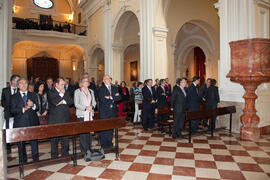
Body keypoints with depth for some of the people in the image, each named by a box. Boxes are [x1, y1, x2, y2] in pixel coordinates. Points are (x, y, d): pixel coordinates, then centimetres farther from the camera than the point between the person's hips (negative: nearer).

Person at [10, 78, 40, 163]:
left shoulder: (33, 95, 12)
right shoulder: (14, 97, 4)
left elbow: (37, 107, 5)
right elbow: (12, 110, -5)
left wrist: (33, 105, -17)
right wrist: (23, 109, -18)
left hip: (33, 122, 1)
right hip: (20, 124, -1)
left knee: (34, 141, 5)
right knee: (21, 143, 8)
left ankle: (36, 159, 17)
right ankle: (23, 161, 22)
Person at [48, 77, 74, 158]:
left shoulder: (66, 92, 13)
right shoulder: (51, 92, -2)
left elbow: (71, 102, 1)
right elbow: (54, 102, -19)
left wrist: (63, 101, -11)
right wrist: (61, 94, -10)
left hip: (65, 119, 4)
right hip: (55, 121, -4)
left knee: (65, 139, 10)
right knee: (54, 139, 5)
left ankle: (65, 155, 22)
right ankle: (54, 156, 18)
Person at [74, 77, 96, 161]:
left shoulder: (91, 91, 16)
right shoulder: (77, 91, 2)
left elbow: (94, 102, 14)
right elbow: (76, 104, -6)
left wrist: (92, 106, -8)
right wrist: (85, 108, -17)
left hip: (90, 115, 4)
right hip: (82, 115, -4)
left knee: (90, 132, 6)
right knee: (82, 133, -6)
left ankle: (88, 149, 18)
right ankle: (85, 150, 2)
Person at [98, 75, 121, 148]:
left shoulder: (114, 88, 12)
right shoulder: (101, 89, -4)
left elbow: (119, 97, 0)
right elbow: (102, 100, -18)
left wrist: (111, 97, -15)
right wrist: (114, 97, -11)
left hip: (113, 112, 5)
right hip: (104, 113, -4)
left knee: (111, 128, 11)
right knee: (104, 129, 1)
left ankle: (109, 144, 24)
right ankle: (104, 145, 13)